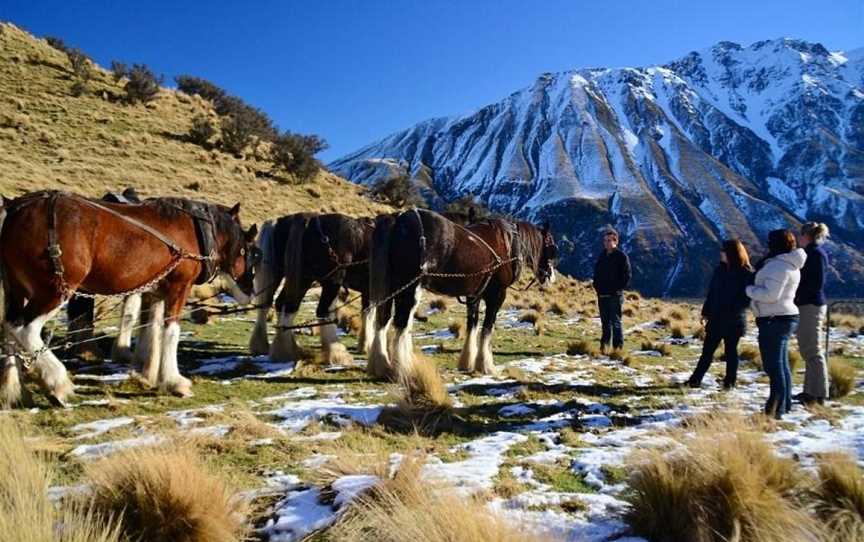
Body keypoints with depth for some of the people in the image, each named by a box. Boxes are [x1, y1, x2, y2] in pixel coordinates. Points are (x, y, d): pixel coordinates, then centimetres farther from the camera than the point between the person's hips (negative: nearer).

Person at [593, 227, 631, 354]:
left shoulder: (621, 256, -5)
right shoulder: (602, 256, 13)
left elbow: (627, 276, -7)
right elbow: (596, 273, 20)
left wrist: (619, 288, -11)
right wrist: (597, 286, 8)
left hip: (615, 295, -6)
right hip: (602, 294, 6)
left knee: (615, 321, -4)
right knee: (605, 322, 12)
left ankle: (618, 347, 2)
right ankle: (604, 346, 19)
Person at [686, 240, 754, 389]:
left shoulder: (746, 273, -9)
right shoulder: (720, 270, 8)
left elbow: (747, 297, -13)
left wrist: (731, 309, -22)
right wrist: (706, 312, 10)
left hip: (734, 321, -5)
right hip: (716, 318, 5)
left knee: (730, 350, 7)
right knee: (707, 350, 7)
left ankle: (730, 381, 19)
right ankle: (695, 379, 11)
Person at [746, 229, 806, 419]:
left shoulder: (780, 266, -18)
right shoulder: (788, 264, 15)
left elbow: (770, 294, -25)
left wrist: (750, 290, -11)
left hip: (775, 320, -11)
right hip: (783, 318, 11)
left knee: (774, 365, -8)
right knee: (780, 365, 18)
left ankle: (776, 409, -6)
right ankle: (784, 405, 28)